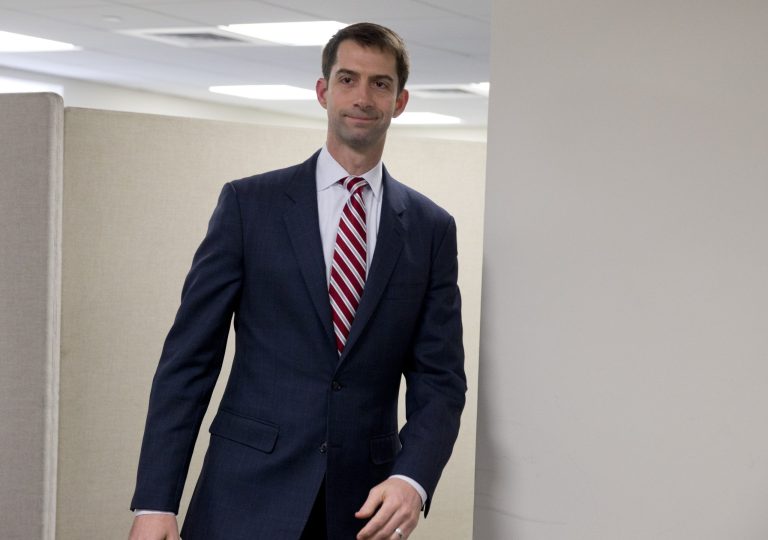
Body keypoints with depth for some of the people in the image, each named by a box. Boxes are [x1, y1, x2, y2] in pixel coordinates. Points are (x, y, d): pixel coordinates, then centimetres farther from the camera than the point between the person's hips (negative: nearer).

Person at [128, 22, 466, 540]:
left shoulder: (431, 228, 5)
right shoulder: (249, 203, 0)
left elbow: (440, 378, 2)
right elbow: (189, 357, -2)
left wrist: (412, 478, -16)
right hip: (248, 496, -1)